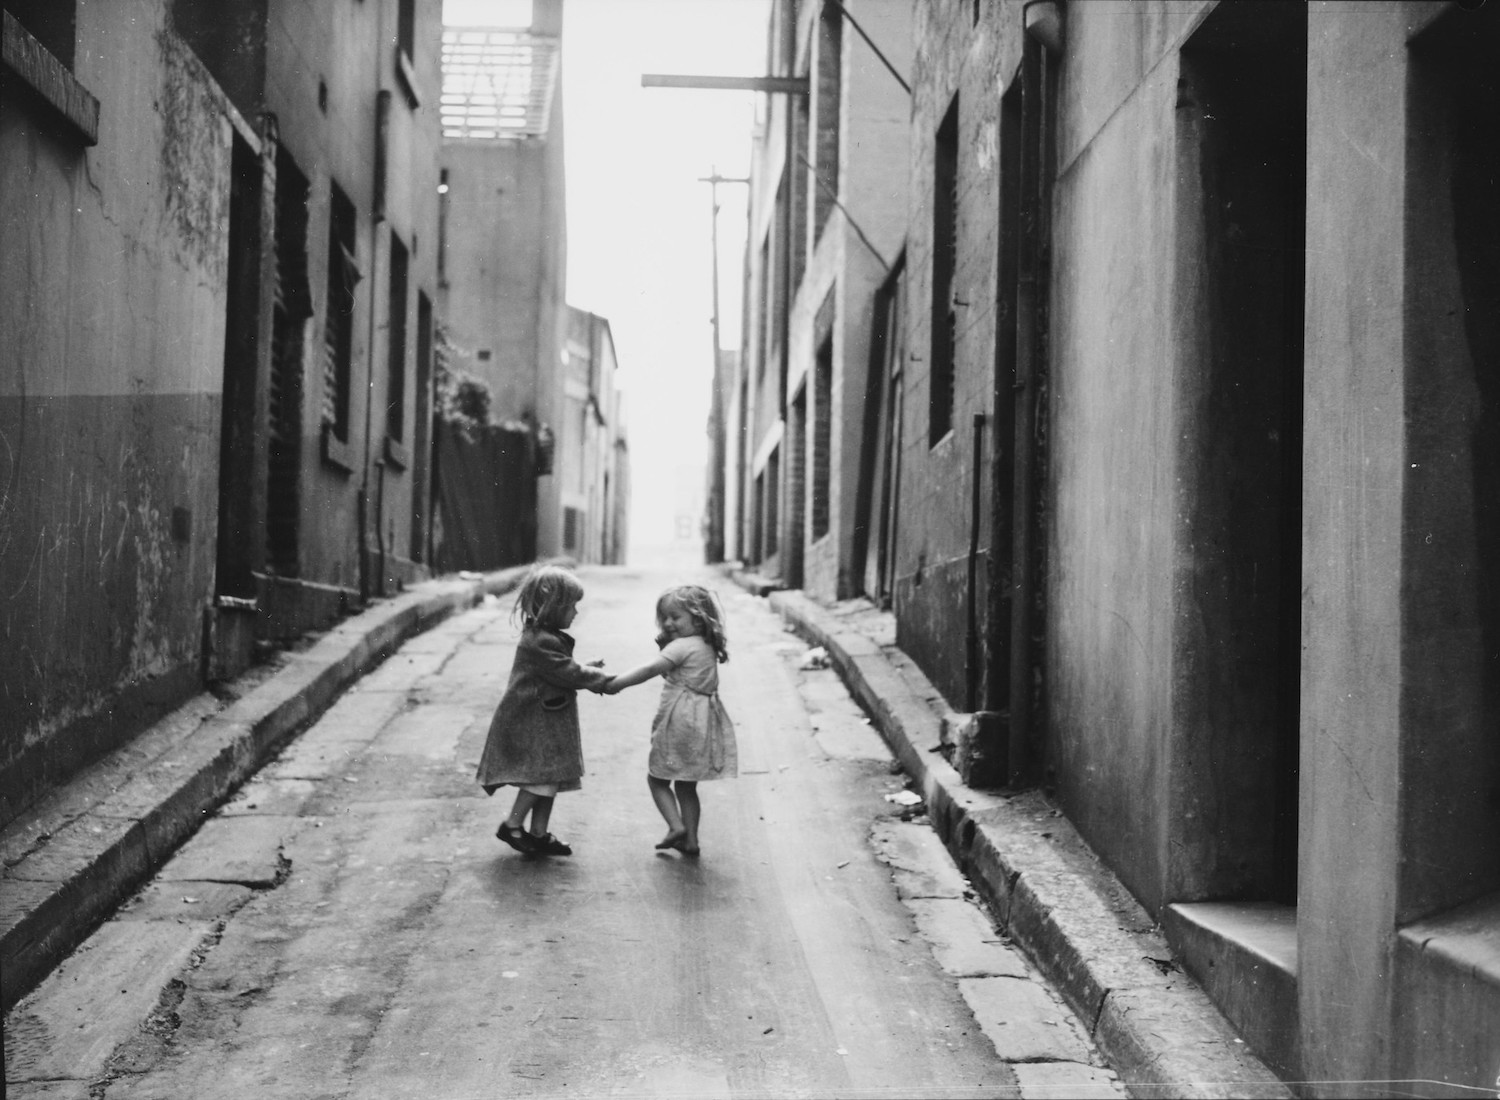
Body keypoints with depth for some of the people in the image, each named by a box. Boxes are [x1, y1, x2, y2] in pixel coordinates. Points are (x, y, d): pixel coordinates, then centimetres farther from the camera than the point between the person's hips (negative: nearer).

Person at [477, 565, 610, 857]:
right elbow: (568, 674, -21)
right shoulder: (541, 642, -22)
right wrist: (601, 679, -10)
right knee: (543, 777, -9)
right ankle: (512, 825, 5)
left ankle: (539, 834, 18)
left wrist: (588, 671, 8)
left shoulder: (546, 637, 12)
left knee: (550, 779, 11)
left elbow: (564, 671, 20)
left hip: (545, 721, 10)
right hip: (531, 722, -10)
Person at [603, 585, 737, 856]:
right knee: (687, 785, 16)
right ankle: (690, 839, 15)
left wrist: (614, 684, -17)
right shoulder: (707, 647, 15)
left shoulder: (682, 646, -12)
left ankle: (676, 826, -6)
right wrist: (664, 645, 4)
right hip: (703, 722, 8)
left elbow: (649, 670, -19)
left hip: (679, 720, -8)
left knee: (657, 778, 7)